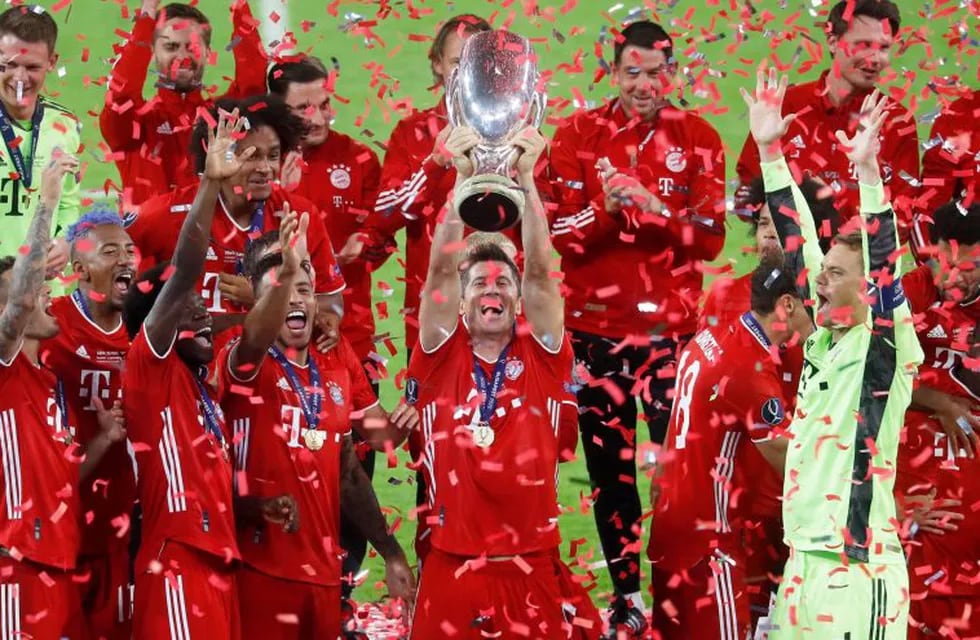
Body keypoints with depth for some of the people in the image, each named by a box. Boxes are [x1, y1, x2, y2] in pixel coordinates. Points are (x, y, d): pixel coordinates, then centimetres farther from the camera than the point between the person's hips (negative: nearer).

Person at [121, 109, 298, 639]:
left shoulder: (200, 393, 21)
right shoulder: (149, 368, -2)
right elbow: (183, 274, -15)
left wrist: (258, 509, 10)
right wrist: (211, 184, -21)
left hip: (217, 565, 9)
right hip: (176, 569, -9)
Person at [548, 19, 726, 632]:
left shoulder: (699, 139, 0)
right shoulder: (579, 135, 1)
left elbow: (711, 238, -5)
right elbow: (559, 231, -4)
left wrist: (653, 207, -22)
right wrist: (607, 208, -23)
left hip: (672, 325, -1)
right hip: (595, 324, 1)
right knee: (610, 466, 7)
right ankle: (627, 595, 16)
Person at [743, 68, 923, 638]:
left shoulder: (887, 349, -5)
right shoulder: (824, 339, 12)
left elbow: (887, 268, -21)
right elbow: (798, 240, 14)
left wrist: (867, 171, -28)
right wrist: (771, 151, 11)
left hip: (860, 571, -7)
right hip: (804, 562, 7)